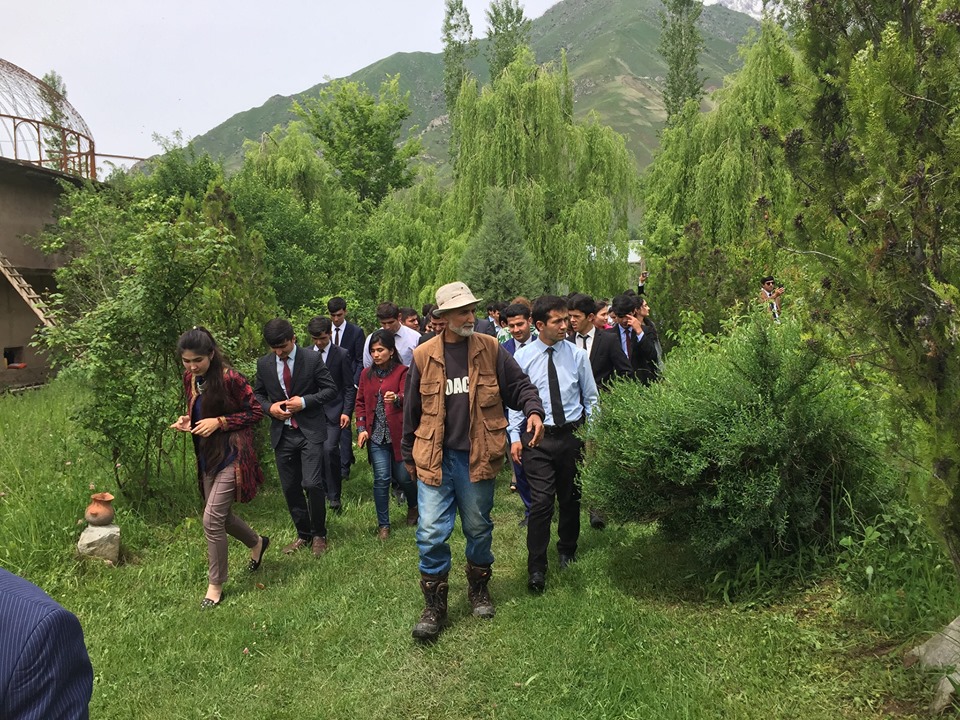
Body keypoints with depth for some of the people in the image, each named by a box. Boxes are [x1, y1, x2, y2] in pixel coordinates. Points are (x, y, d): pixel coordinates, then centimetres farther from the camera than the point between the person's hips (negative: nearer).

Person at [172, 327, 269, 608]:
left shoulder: (229, 378, -20)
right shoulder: (190, 378, 2)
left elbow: (255, 412, -13)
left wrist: (219, 422, -22)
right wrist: (187, 421, -4)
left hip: (231, 456, -8)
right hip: (207, 456, 8)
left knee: (212, 519, -10)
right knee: (220, 515, 17)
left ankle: (215, 586, 8)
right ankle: (257, 542, 46)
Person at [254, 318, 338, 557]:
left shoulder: (312, 359, -7)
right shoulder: (264, 363, 3)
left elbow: (330, 390, -4)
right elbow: (257, 394, 14)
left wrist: (305, 401, -16)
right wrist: (269, 407, -7)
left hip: (310, 431, -4)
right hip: (282, 433, 4)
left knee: (312, 484, -11)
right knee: (290, 488, 9)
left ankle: (319, 535, 11)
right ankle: (303, 535, 27)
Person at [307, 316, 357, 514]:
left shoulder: (342, 355, -3)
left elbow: (349, 387, -1)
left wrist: (346, 412, -9)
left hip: (334, 411, -4)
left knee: (330, 449, -16)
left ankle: (334, 496, -4)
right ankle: (324, 489, 26)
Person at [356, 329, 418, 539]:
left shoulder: (402, 372, -2)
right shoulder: (367, 374, 11)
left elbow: (407, 396, -16)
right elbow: (360, 402, 14)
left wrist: (396, 398, -39)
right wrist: (361, 428, 3)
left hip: (398, 434, -2)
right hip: (376, 435, 3)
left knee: (403, 476, 5)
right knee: (381, 479, -4)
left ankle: (413, 506, 38)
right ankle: (383, 524, 10)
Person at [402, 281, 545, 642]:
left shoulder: (490, 349, -1)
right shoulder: (423, 355, -1)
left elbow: (519, 385, 6)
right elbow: (412, 410, 7)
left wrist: (533, 410, -15)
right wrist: (409, 457, 12)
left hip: (477, 457, 1)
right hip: (435, 459, 0)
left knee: (479, 529, 15)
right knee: (431, 533, -4)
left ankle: (479, 590, 37)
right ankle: (435, 605, 13)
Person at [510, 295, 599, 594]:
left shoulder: (577, 355, 1)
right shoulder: (523, 357, -3)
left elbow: (591, 397, 9)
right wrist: (515, 437, -3)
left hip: (572, 435, 3)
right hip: (537, 437, -2)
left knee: (571, 497, 15)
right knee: (541, 501, -8)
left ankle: (567, 552, 38)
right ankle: (536, 568, 4)